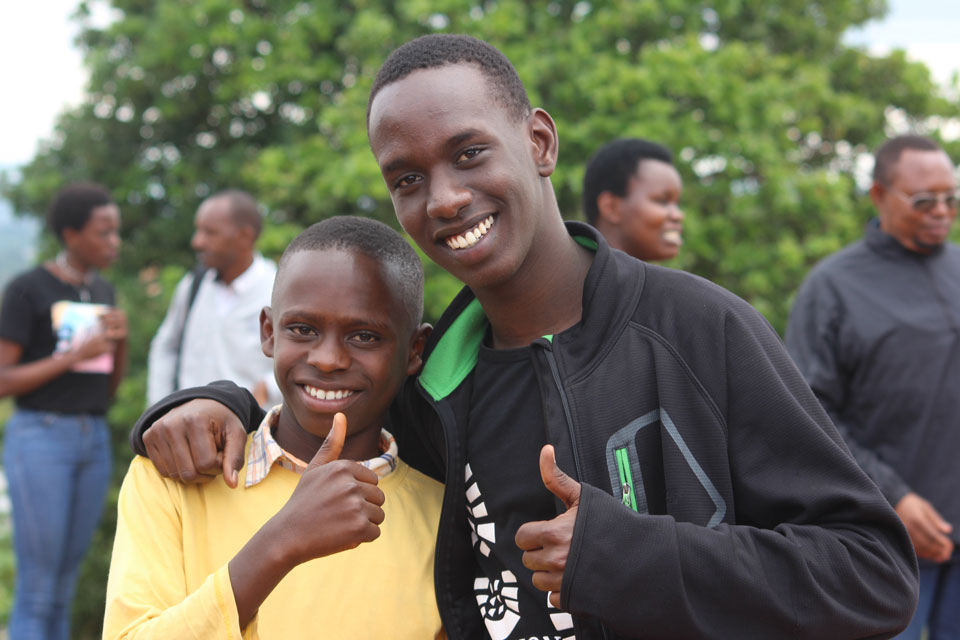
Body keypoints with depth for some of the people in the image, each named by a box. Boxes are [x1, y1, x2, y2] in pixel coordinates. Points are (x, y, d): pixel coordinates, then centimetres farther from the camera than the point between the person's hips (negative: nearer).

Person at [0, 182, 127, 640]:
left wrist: (122, 338, -6)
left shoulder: (101, 292, 13)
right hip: (38, 443, -7)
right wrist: (78, 355, -18)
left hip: (92, 444, 7)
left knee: (60, 592, 10)